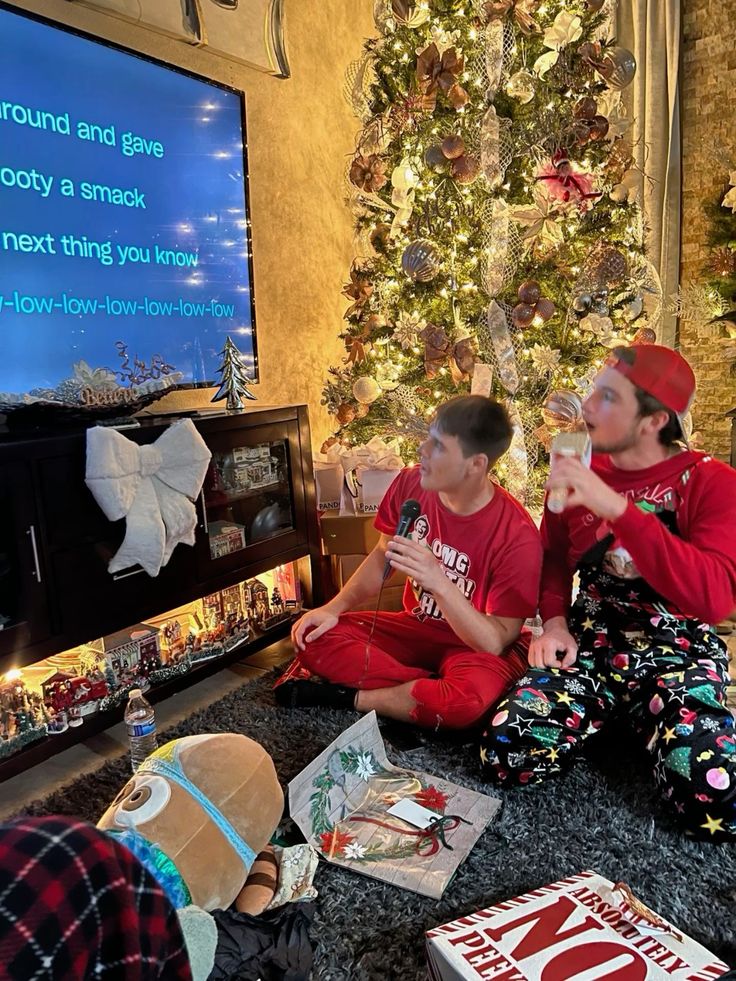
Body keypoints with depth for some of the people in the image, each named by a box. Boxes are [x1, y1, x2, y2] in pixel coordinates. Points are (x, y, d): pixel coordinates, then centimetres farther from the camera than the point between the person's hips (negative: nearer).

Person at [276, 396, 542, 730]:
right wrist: (333, 608, -8)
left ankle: (348, 697, -13)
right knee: (313, 637, -13)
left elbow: (496, 642, -25)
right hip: (414, 628, 5)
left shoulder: (517, 536, -26)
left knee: (469, 698, -39)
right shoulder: (410, 484, -12)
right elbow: (382, 555, 5)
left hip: (474, 648, -4)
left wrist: (439, 582, -40)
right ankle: (431, 689, -15)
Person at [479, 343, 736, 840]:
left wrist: (618, 508, -30)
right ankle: (609, 715, 10)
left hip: (676, 650, -3)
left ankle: (646, 723, 6)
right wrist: (554, 621, -6)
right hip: (589, 640, 3)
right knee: (507, 756, -19)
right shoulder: (580, 470, 4)